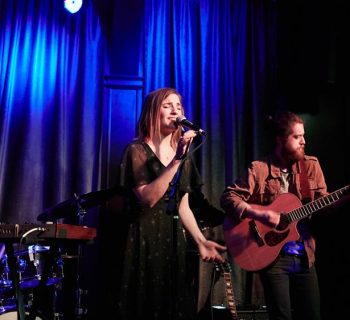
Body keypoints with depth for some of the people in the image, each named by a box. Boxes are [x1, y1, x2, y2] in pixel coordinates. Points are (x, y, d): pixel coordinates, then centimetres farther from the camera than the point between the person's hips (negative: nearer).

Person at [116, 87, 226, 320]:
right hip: (145, 239, -6)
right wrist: (176, 160, -24)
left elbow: (183, 206, 13)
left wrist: (201, 242, 3)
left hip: (174, 239, 6)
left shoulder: (184, 155, 12)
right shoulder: (137, 151, -7)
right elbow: (147, 198, -22)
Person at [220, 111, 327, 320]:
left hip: (304, 255, 5)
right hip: (272, 255, -4)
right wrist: (259, 214, -23)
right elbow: (228, 198, -12)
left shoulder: (311, 165, 6)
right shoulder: (259, 169, -8)